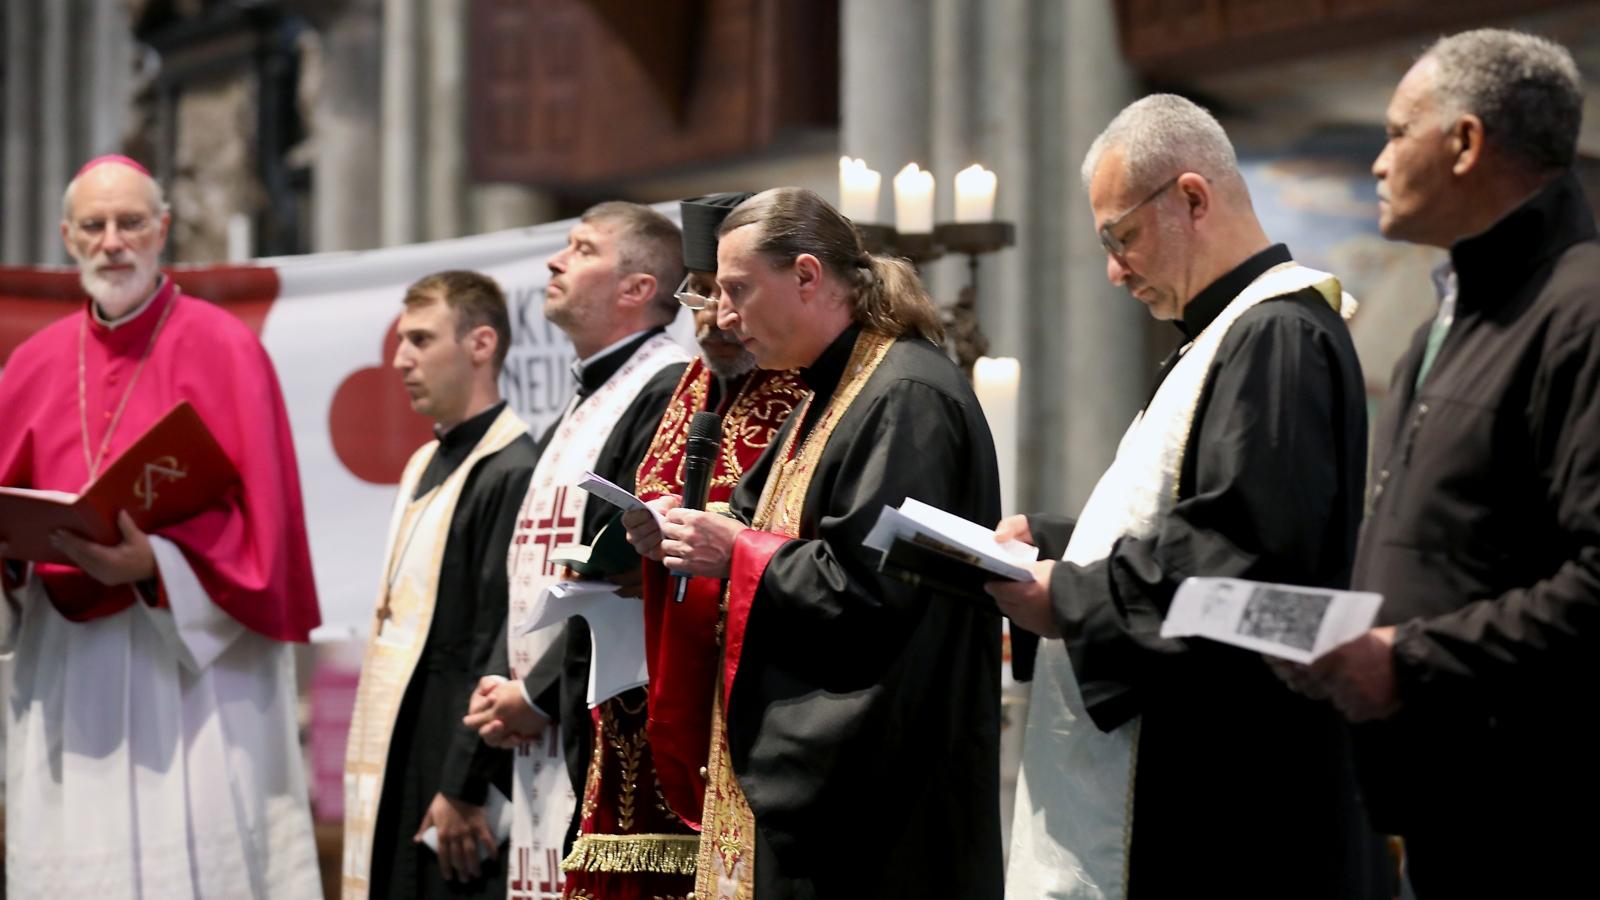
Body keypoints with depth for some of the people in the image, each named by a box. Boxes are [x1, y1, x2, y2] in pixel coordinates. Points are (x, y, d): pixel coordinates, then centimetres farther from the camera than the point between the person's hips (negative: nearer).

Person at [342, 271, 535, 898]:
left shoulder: (512, 474, -14)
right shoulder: (426, 464, 15)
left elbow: (503, 651, -18)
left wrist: (464, 790, -18)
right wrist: (379, 770, 15)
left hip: (456, 775, -9)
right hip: (400, 770, 9)